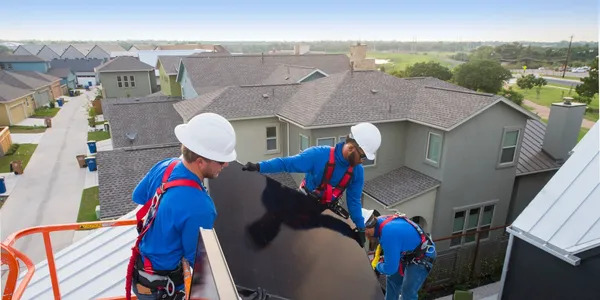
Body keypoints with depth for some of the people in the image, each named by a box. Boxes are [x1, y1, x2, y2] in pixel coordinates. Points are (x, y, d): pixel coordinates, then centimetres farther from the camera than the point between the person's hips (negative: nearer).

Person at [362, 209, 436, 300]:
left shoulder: (388, 234, -37)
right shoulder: (381, 220, -11)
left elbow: (390, 268, -27)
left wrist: (378, 266, -8)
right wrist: (384, 259, 3)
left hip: (423, 258, -9)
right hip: (409, 252, 9)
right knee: (392, 279, 18)